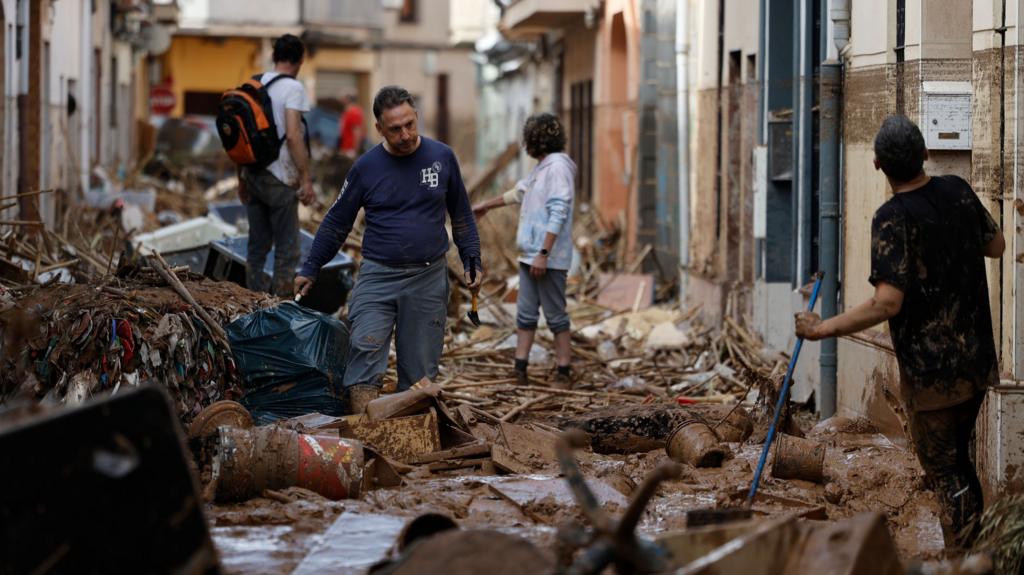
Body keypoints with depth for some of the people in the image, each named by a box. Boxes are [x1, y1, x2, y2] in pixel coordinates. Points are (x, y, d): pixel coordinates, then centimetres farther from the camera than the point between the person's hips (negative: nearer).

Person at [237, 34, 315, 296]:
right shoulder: (292, 87, -11)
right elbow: (292, 136, -20)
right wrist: (306, 179, -16)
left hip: (253, 174, 7)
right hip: (280, 180, -7)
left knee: (257, 247, 14)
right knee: (287, 251, 0)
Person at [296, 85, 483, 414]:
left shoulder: (441, 158, 2)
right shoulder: (366, 168, -1)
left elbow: (461, 215, 14)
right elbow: (336, 223, 9)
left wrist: (472, 261, 9)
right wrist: (309, 270, 10)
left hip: (428, 280, 1)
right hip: (378, 277, -1)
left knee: (420, 369, 3)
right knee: (365, 353, -15)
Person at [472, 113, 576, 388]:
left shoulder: (558, 167, -14)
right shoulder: (540, 167, 16)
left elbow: (558, 214, -21)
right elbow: (517, 193, 34)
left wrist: (544, 254, -25)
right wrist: (486, 205, 45)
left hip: (549, 259, -9)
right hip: (529, 255, 9)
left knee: (555, 315, -4)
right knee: (525, 313, 8)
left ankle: (563, 375, 1)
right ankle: (520, 372, 11)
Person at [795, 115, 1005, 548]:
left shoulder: (893, 218, -21)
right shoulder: (958, 191, 0)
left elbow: (887, 303, -28)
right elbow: (996, 245, 16)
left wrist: (823, 329, -21)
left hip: (930, 371, -7)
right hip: (976, 361, 7)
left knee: (944, 472, 2)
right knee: (958, 460, 22)